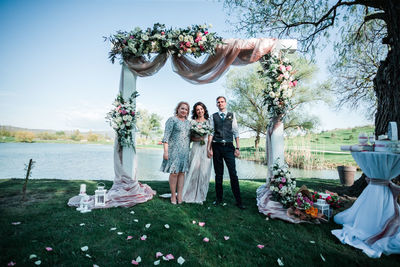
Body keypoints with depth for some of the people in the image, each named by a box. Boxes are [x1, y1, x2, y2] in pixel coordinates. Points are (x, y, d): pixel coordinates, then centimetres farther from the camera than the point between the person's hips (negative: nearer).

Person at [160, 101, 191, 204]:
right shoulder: (172, 120, -4)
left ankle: (180, 195, 14)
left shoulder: (188, 122, 15)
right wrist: (165, 151, -15)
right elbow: (166, 136, -9)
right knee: (174, 172, -2)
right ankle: (173, 195, 11)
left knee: (182, 172, 6)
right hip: (174, 150, -5)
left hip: (185, 150, 6)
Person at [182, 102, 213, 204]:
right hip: (196, 147, -1)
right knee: (194, 169, -7)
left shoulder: (209, 121, 12)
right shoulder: (192, 122, 8)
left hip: (207, 148, 1)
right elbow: (190, 137, 7)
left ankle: (200, 196, 12)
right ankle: (190, 194, 8)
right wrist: (197, 139, -11)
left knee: (204, 170, 0)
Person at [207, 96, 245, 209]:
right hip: (217, 147, 1)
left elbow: (236, 132, 7)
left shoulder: (231, 115, 9)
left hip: (229, 147, 0)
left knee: (233, 174, -4)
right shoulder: (213, 116, 9)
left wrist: (237, 148, -1)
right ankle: (219, 198, 22)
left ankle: (238, 201, 6)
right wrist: (209, 148, -3)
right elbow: (211, 133, 4)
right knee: (218, 174, 9)